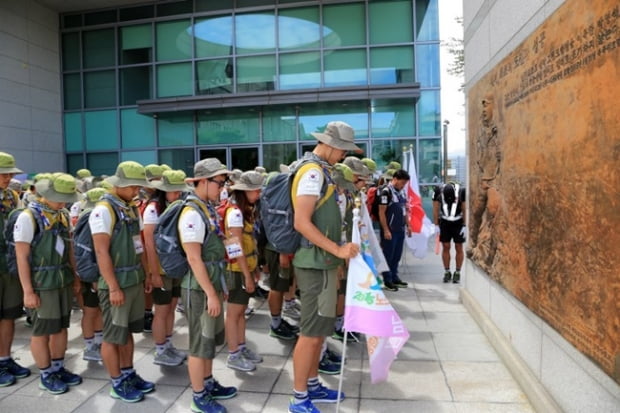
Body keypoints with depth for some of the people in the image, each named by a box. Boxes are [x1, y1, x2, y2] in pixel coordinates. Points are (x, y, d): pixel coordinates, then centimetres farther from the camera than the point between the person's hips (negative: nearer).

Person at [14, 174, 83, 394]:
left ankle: (58, 368, 29)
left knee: (61, 327, 15)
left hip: (64, 280, 7)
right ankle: (46, 375, 21)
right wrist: (28, 291, -16)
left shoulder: (64, 215, 6)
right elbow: (22, 257, -15)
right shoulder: (29, 216, -14)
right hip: (42, 283, -6)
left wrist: (74, 276, 14)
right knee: (42, 331, 7)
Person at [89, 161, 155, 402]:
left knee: (128, 332, 18)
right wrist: (113, 287, -20)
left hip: (135, 280, 8)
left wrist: (146, 274, 13)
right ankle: (117, 384, 19)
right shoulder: (104, 209, -15)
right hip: (116, 283, -8)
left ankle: (129, 374, 32)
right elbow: (101, 252, -19)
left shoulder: (132, 209, 9)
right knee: (113, 336, 7)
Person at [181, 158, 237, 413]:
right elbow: (194, 259, -22)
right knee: (200, 343, 5)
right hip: (200, 289, -9)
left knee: (212, 339, 20)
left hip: (212, 284, 9)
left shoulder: (209, 209, 8)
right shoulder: (192, 214, -19)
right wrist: (210, 293, -20)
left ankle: (208, 384, 36)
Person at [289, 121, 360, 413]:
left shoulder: (320, 170, 15)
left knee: (319, 330, 17)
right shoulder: (313, 172, -16)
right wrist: (338, 250, -24)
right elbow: (301, 222, -24)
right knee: (311, 332, -1)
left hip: (323, 262, 10)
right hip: (316, 264, -10)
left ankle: (312, 387, 31)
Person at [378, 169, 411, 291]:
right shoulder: (386, 191, -13)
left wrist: (407, 225, 15)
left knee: (397, 255, 14)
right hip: (390, 230, -8)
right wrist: (386, 230, -19)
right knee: (388, 255, 1)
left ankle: (394, 278, 26)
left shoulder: (401, 192, 11)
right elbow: (381, 212, -16)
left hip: (400, 229, 8)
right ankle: (387, 281, 10)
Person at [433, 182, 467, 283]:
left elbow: (465, 210, -14)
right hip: (444, 222, 2)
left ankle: (457, 272, 11)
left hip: (459, 223, -1)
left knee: (459, 248, 1)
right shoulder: (438, 191, -18)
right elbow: (436, 210, -7)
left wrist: (465, 226, -11)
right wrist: (437, 225, -5)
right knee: (445, 247, 1)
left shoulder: (461, 191, -23)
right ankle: (447, 272, 11)